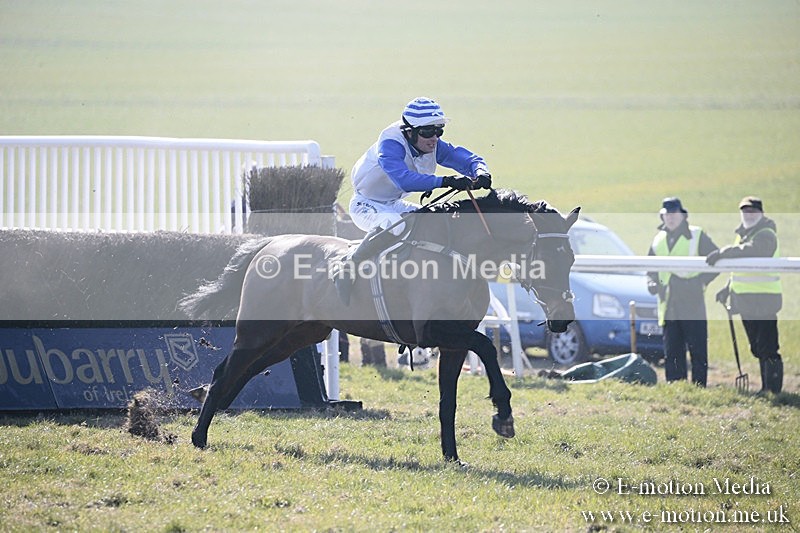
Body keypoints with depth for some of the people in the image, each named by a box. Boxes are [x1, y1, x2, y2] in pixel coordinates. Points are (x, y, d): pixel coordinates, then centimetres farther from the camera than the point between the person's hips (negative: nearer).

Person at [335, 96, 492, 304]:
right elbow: (404, 179, -48)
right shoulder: (391, 143, -31)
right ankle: (348, 270, -31)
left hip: (393, 205, 8)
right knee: (394, 224, -38)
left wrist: (480, 173, -32)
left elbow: (467, 159, -7)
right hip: (366, 206, -8)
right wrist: (446, 181, -55)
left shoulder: (433, 146, -10)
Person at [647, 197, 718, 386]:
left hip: (692, 305, -5)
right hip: (668, 305, 5)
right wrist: (652, 282, 5)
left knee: (697, 349, -6)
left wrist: (700, 281, -10)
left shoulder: (697, 236, 0)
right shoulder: (659, 239, 15)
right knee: (671, 353, 7)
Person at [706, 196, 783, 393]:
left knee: (767, 348, -11)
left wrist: (722, 253, -31)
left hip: (764, 299, -9)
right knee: (757, 347, 13)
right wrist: (727, 288, 21)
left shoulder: (766, 235, -9)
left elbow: (751, 250, -29)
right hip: (746, 299, 9)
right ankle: (766, 387, 18)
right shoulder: (742, 234, 20)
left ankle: (773, 388, -10)